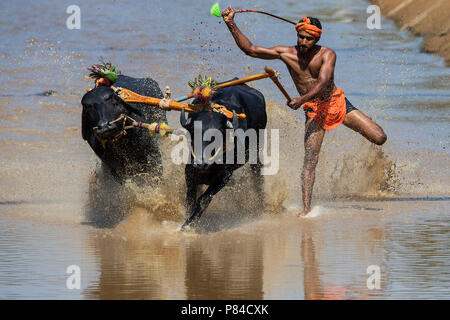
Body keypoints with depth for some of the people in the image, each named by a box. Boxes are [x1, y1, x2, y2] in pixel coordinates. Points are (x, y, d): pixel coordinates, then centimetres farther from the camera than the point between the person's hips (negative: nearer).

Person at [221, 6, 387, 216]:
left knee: (380, 139, -7)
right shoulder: (286, 53, -5)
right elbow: (249, 49, -5)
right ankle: (306, 208, -18)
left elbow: (323, 83, -28)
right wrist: (231, 25, -15)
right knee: (310, 160, -17)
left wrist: (301, 100, -43)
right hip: (314, 111, 0)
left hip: (337, 102, 0)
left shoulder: (327, 55, -12)